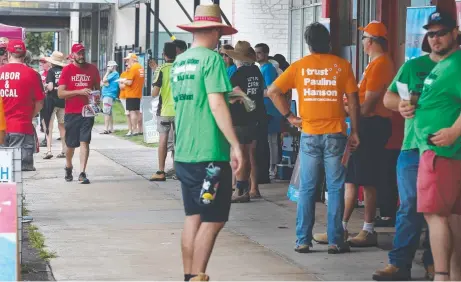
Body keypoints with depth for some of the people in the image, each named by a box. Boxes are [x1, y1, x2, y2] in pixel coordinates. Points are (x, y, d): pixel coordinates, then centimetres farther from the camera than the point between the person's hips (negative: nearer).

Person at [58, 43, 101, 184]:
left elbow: (97, 88, 18)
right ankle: (68, 167, 36)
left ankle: (82, 173, -12)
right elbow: (60, 93, -8)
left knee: (84, 141, -9)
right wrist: (80, 91, -18)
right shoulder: (67, 70, -3)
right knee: (71, 144, 11)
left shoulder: (92, 69, 5)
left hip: (87, 111, 1)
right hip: (71, 113, -1)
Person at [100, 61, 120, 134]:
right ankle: (111, 128, 18)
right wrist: (105, 83, -5)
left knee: (106, 112, -15)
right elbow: (102, 82, 17)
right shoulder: (111, 74, 21)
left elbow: (104, 80, -15)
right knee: (109, 112, 13)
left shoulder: (114, 74, -8)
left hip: (109, 95, -11)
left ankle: (106, 129, -19)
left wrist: (107, 72, -4)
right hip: (106, 95, 11)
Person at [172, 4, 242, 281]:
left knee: (194, 216, 14)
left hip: (183, 152, 8)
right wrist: (235, 145, -16)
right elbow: (216, 105, -18)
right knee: (213, 220, -1)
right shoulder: (212, 59, -11)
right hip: (209, 153, -8)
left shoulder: (179, 62, 12)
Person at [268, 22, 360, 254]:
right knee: (335, 188, 4)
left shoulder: (299, 66, 2)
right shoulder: (342, 65, 0)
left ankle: (303, 241, 7)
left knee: (306, 188, 7)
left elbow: (273, 91, -2)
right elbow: (353, 101, -2)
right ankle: (335, 241, 4)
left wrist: (290, 117, 4)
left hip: (309, 134, 1)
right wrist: (354, 132, 4)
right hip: (335, 134, -1)